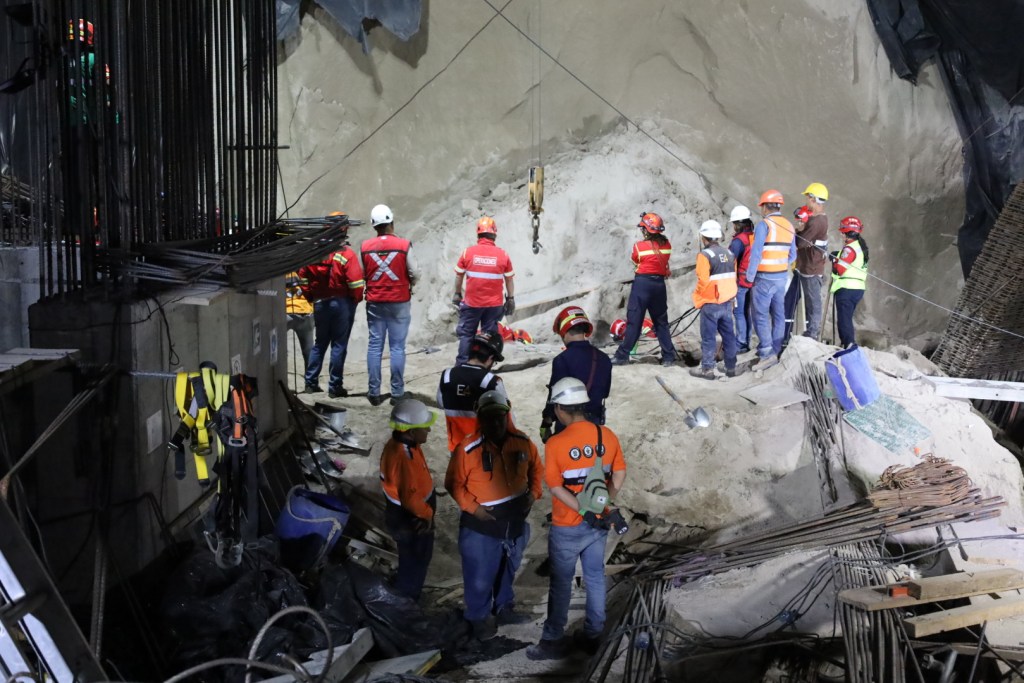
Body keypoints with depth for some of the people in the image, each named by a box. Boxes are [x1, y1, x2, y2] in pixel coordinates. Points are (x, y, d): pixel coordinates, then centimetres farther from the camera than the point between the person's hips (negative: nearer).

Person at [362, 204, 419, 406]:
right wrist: (409, 285, 17)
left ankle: (374, 392, 8)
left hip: (374, 302, 2)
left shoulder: (365, 247, -3)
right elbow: (413, 274, -3)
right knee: (397, 347, 2)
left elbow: (363, 275, 4)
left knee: (374, 346, 7)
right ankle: (397, 393, 3)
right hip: (399, 302, -2)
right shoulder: (403, 245, -10)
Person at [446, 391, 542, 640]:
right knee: (479, 577, 6)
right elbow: (454, 483, -11)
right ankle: (479, 618, 31)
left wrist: (533, 493, -4)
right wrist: (472, 507, -19)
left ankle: (504, 608, 48)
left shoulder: (522, 442, -7)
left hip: (515, 522, 5)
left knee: (507, 571, 25)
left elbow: (536, 468, 10)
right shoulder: (468, 449, -21)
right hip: (481, 526, -4)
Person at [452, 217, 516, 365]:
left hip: (472, 303, -1)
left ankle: (461, 366, 9)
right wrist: (510, 299, 13)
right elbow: (509, 279, 2)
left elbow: (459, 276, 2)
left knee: (466, 334, 11)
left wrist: (457, 294, 16)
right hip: (494, 304, 1)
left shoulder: (468, 252, -7)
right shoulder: (503, 255, -5)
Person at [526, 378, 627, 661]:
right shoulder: (607, 436, -5)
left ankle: (553, 641, 18)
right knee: (595, 577, 17)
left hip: (567, 528, -4)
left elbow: (556, 487, -18)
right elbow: (619, 475, 2)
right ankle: (593, 635, 27)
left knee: (561, 583, 9)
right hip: (599, 524, 4)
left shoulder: (555, 443, -19)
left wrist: (586, 513, -16)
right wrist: (602, 506, 2)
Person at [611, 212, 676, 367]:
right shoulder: (666, 245, 0)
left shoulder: (639, 246, -11)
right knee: (661, 321, 13)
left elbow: (636, 263, 3)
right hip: (659, 284, 4)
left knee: (634, 321, -1)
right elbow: (665, 261, 9)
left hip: (642, 283, -4)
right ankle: (668, 356, 12)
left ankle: (623, 355, 1)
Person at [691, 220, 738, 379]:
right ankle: (731, 367, 18)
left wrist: (698, 299, -4)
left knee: (708, 337, 2)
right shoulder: (729, 254, 5)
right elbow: (734, 277, 8)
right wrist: (730, 296, 17)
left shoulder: (705, 255, -15)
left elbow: (703, 281, -18)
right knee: (728, 335, 12)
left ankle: (707, 369, 6)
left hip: (710, 303, -6)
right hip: (728, 302, 6)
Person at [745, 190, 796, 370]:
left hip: (764, 279, -7)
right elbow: (792, 255, 12)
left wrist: (750, 276, -12)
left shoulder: (764, 224, -14)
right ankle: (775, 351, 16)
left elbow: (756, 253, -19)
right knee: (778, 315, 11)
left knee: (761, 316, -3)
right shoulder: (789, 226, 9)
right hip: (781, 277, 7)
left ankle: (767, 353, -11)